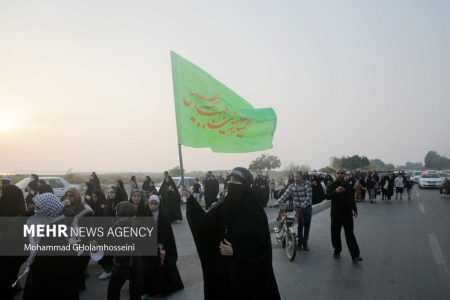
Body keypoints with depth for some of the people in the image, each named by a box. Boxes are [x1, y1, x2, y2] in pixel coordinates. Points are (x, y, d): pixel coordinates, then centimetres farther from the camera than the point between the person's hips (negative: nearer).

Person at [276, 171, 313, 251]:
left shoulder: (307, 184, -9)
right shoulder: (291, 187, -9)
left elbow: (309, 196, -15)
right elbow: (284, 196, -17)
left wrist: (303, 205, -27)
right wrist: (277, 203, -30)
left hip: (308, 207, 1)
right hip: (298, 208, -1)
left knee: (307, 226, 6)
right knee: (300, 224, -14)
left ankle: (305, 243, 20)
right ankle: (300, 243, 2)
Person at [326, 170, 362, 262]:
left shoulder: (348, 185, 10)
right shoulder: (332, 185, -2)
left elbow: (352, 198, 21)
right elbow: (328, 196, -18)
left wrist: (355, 209, 22)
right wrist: (336, 191, -35)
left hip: (348, 213, 2)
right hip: (336, 214, -2)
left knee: (350, 234, -3)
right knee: (335, 233, 6)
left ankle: (355, 255, -4)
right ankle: (337, 251, 26)